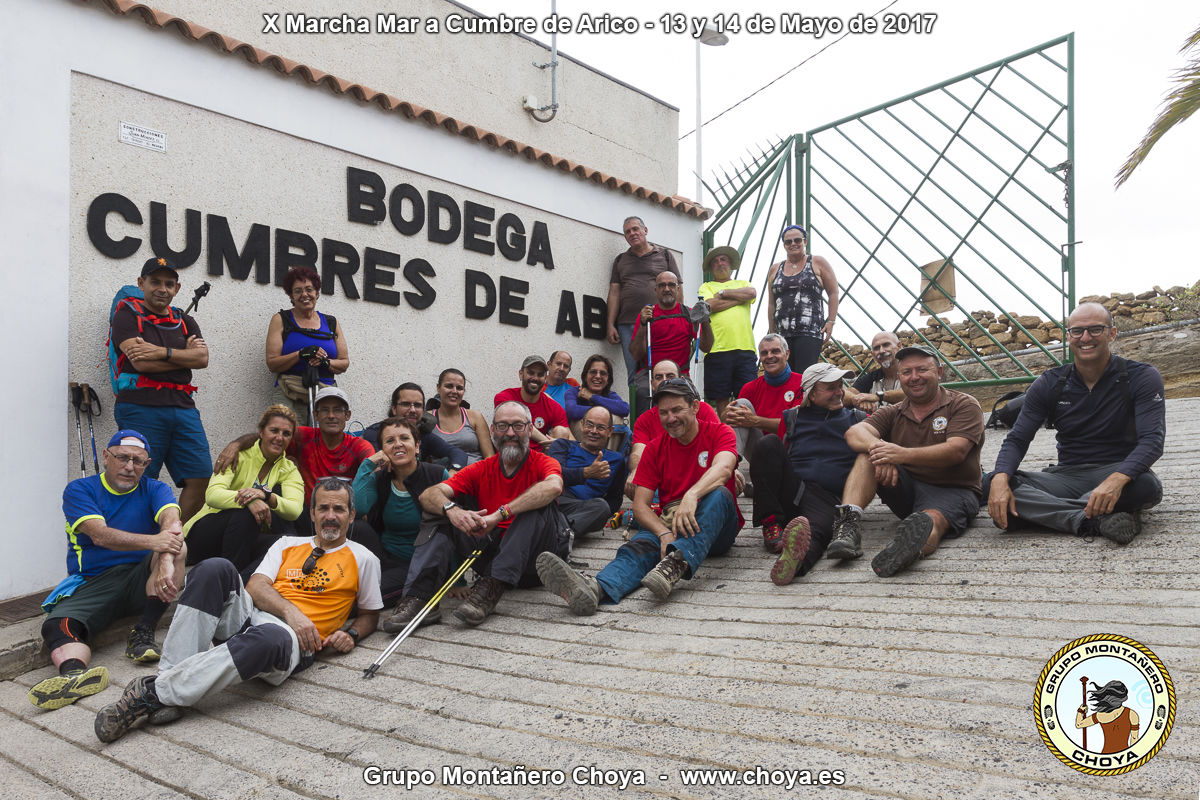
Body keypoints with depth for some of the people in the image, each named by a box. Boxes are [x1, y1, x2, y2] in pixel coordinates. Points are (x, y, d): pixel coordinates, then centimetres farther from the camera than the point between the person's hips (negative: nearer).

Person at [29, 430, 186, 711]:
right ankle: (74, 671, -58)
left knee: (177, 547, -28)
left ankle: (143, 633, -27)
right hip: (92, 583, 0)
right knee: (56, 626, -28)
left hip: (142, 579, 1)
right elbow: (100, 535, -15)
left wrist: (166, 561, -38)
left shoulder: (154, 490, 7)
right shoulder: (79, 490, 4)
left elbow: (171, 521, -15)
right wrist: (152, 542, -33)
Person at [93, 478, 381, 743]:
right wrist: (290, 610, -10)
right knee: (215, 569, -24)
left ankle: (155, 692, -33)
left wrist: (351, 635, -1)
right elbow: (255, 586, 9)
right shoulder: (288, 544, 23)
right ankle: (169, 674, -30)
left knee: (268, 638, -41)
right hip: (247, 613, 4)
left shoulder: (363, 559, 16)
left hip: (293, 637, -3)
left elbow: (370, 614, 21)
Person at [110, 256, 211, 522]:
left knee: (200, 477, -2)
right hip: (141, 407, -5)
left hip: (183, 407, 5)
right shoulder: (127, 315, 5)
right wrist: (184, 354, -1)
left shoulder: (185, 322, 20)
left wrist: (163, 352, -12)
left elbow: (202, 358, 1)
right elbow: (141, 362, -10)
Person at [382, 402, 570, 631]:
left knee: (540, 505, -28)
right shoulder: (481, 470, 9)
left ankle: (491, 588, -33)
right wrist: (451, 509, -29)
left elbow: (554, 486, -29)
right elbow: (429, 495, -5)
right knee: (444, 516, -9)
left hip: (532, 560, -3)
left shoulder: (543, 463, -1)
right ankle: (419, 597, -24)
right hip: (493, 553, 3)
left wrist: (500, 514, -34)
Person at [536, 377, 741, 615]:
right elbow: (640, 505, 1)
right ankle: (597, 588, -59)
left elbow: (723, 468, -23)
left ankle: (676, 564, -53)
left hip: (715, 526, -2)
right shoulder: (655, 448, 8)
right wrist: (664, 533, -20)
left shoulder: (718, 433, 1)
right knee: (641, 545, -29)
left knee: (718, 494, -33)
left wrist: (692, 495, -42)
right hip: (668, 523, 2)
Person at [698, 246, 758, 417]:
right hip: (717, 349, -1)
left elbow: (752, 292, -1)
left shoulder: (743, 284, 23)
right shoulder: (706, 287, 16)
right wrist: (740, 298, 2)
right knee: (721, 398, 0)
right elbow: (711, 305, -5)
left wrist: (723, 292, 3)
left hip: (745, 347, 2)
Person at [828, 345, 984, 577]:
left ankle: (915, 546, -72)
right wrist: (878, 447, -30)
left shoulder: (965, 405, 2)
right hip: (906, 490, 4)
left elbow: (955, 451, -16)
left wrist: (905, 454, -31)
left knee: (932, 519, -36)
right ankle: (848, 525, -35)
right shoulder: (894, 413, 13)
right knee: (869, 455, -18)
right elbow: (855, 432, -6)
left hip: (952, 491, -4)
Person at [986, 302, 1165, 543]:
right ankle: (1097, 521, -35)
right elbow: (1016, 439, -2)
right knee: (1000, 495, -27)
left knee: (1147, 486, -39)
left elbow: (1152, 440, -17)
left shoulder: (1141, 377, -4)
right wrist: (1000, 479, -25)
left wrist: (1117, 480, -39)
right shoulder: (1049, 384, 3)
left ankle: (1052, 510, -27)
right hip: (1068, 475, 2)